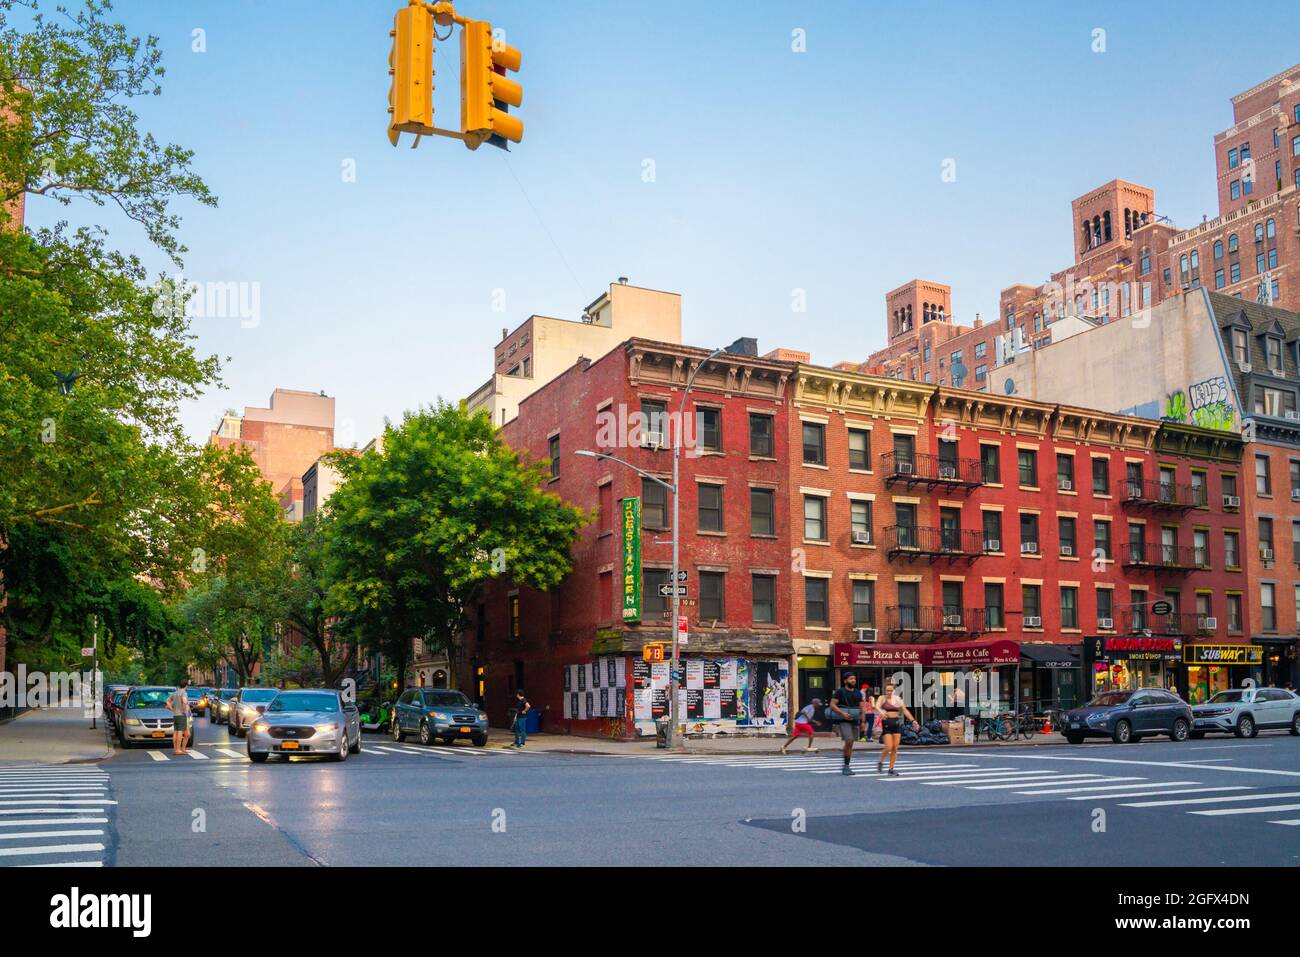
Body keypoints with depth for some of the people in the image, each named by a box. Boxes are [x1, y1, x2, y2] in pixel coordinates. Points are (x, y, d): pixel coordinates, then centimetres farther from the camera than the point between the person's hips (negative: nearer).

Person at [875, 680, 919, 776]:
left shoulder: (897, 699, 11)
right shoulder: (882, 698, 0)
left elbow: (905, 710, 12)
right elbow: (877, 706, -19)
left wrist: (913, 720, 3)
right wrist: (881, 712, -41)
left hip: (897, 723, 4)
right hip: (886, 723, -4)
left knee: (895, 748, 1)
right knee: (889, 747, -11)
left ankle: (891, 769, 10)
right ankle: (880, 762, 14)